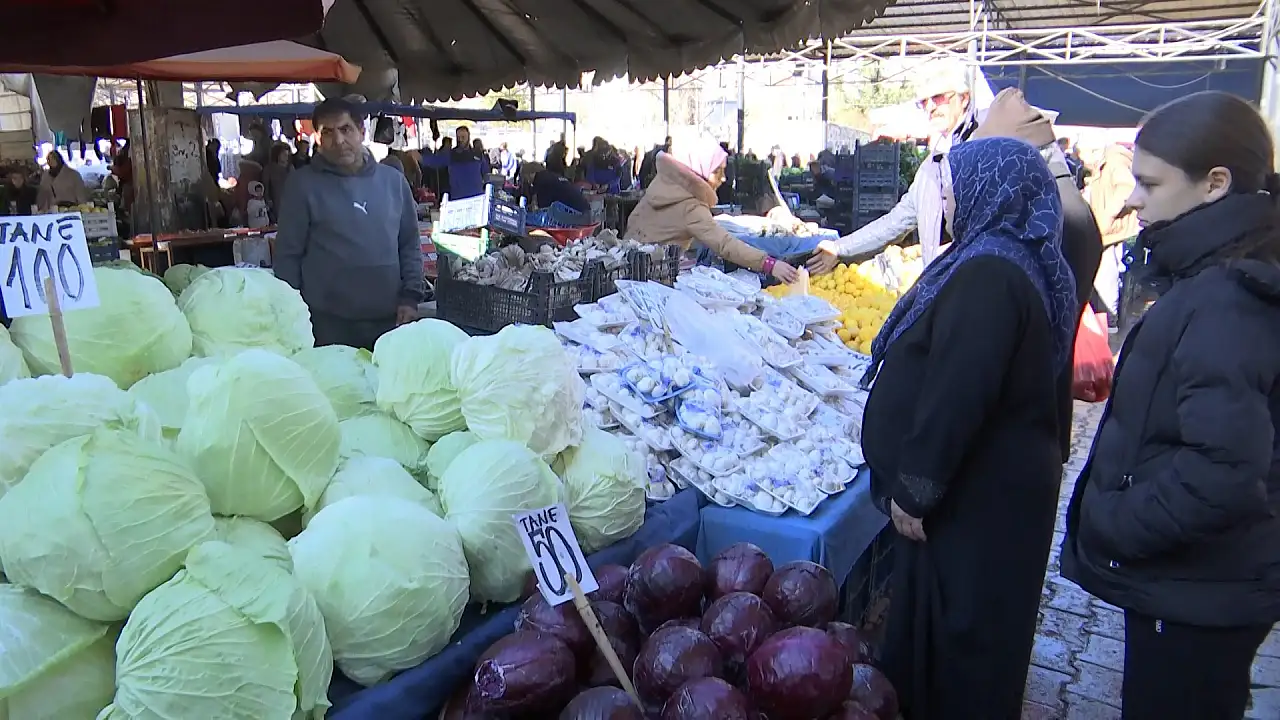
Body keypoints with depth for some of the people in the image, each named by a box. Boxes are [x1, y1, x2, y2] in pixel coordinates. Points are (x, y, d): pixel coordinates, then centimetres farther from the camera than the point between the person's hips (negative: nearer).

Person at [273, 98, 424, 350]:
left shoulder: (393, 181, 7)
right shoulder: (303, 184, -2)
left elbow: (410, 244, 12)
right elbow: (288, 254, -1)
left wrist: (410, 297, 3)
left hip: (389, 320, 3)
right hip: (328, 323, -3)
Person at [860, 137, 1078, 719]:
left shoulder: (988, 275, -24)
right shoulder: (1014, 262, 11)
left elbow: (955, 396, -28)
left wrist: (915, 489, -19)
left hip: (978, 496, -10)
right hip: (993, 484, 10)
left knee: (956, 632, 5)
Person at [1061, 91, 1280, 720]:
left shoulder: (1223, 302, -26)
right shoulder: (1210, 282, 6)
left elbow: (1224, 469, -34)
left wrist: (1112, 526, -21)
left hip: (1194, 598, -9)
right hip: (1188, 582, 10)